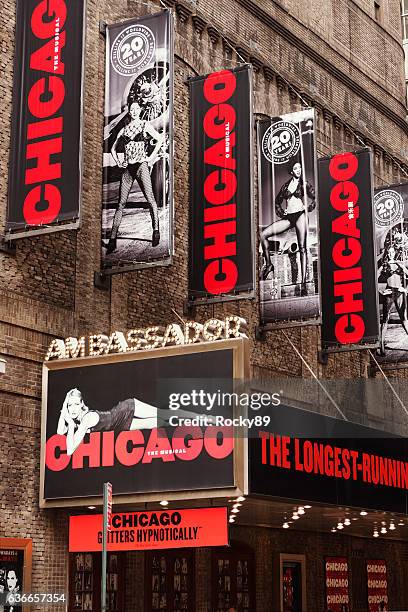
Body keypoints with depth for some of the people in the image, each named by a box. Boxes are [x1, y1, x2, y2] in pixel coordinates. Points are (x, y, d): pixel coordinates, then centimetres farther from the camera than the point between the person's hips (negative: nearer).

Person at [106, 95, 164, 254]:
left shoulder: (145, 125, 7)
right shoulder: (124, 129, 16)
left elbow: (160, 139, -4)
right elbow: (113, 148, 26)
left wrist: (151, 157, -8)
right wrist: (118, 162, 12)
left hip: (141, 165, -3)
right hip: (127, 168, 3)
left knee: (150, 199, -9)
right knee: (121, 202, -1)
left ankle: (156, 230, 6)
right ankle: (113, 238, -4)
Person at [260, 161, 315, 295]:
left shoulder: (304, 184, 5)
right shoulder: (286, 185, 15)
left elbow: (316, 198, 2)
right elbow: (277, 201, 24)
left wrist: (308, 208, -6)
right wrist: (281, 212, 9)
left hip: (300, 215, -4)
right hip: (287, 217, 4)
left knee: (302, 248, -10)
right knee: (263, 235, -12)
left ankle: (303, 283, -16)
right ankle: (268, 264, -4)